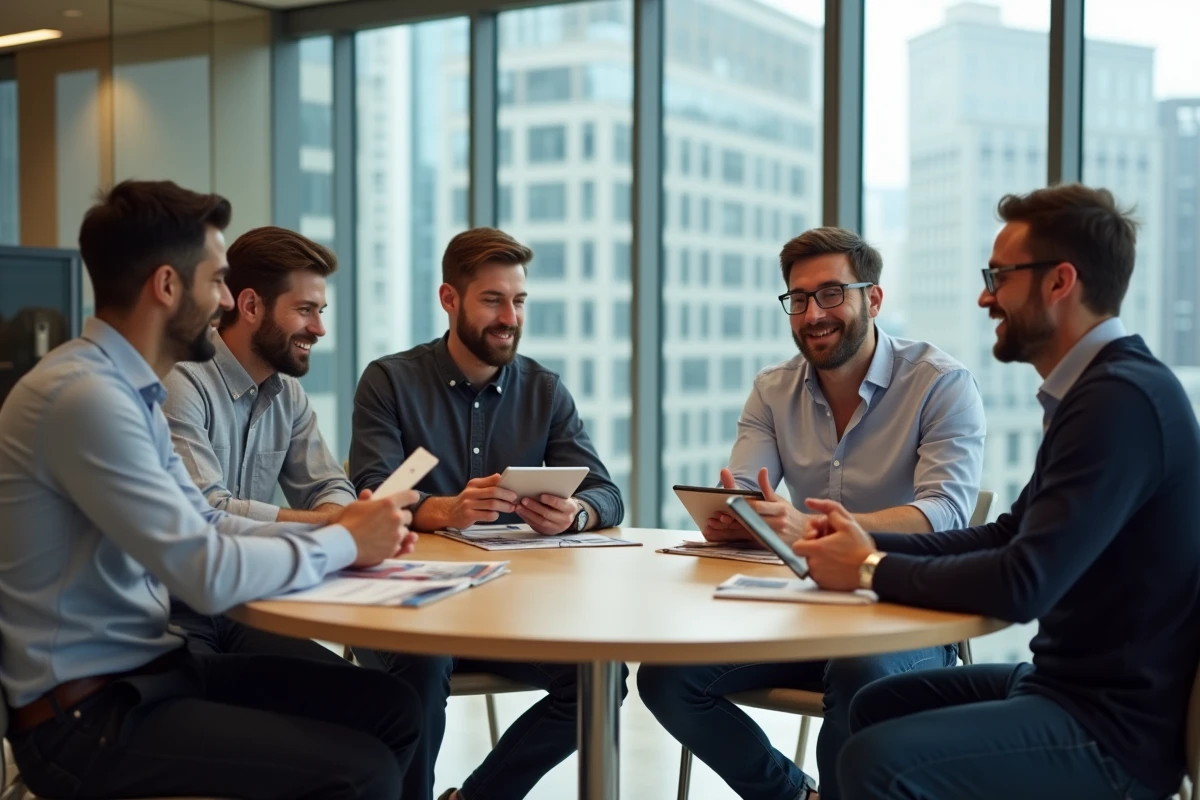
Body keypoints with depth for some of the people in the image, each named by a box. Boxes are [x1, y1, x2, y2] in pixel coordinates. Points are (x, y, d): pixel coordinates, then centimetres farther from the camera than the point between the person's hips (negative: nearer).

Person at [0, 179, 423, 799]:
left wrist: (340, 532, -2)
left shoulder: (130, 389, 9)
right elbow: (210, 574, -26)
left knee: (393, 709, 3)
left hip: (150, 670, 9)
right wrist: (343, 544, -11)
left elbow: (203, 528, 12)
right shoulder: (85, 396, -22)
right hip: (88, 713, -9)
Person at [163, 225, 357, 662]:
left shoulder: (287, 392, 8)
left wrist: (340, 514, -14)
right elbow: (206, 512, -25)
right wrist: (331, 521, -25)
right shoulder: (180, 384, -16)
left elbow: (329, 489, 10)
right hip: (171, 613, -7)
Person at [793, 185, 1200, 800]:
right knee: (877, 705, 17)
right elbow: (1008, 536, 15)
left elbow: (1023, 584, -28)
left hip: (1117, 724, -10)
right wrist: (873, 544, 1)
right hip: (1073, 681, 10)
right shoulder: (1102, 387, 11)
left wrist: (872, 570, -14)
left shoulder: (1121, 399, -23)